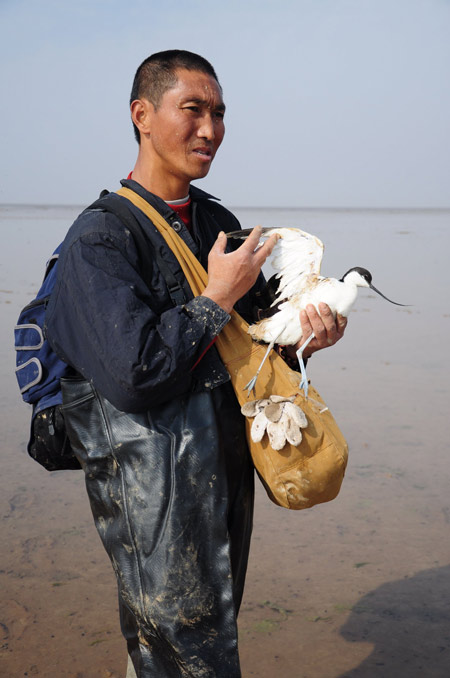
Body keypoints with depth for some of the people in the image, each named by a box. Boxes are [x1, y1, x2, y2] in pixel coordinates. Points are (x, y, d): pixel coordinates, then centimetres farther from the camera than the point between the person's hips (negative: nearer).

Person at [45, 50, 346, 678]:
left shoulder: (220, 222, 9)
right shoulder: (99, 238, -14)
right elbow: (134, 378, -24)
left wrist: (301, 337, -5)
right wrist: (217, 299, -16)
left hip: (228, 458, 7)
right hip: (152, 479, -7)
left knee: (215, 627, 21)